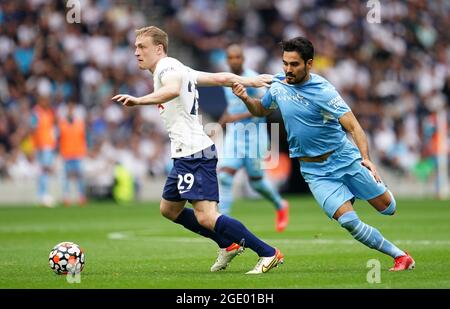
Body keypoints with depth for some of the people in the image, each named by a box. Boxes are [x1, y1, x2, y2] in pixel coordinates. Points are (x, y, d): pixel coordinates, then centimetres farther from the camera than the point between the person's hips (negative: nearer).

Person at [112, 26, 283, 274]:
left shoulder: (166, 67, -10)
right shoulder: (178, 69, 20)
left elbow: (172, 89, -34)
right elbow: (219, 78, 23)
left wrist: (138, 101, -45)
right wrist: (249, 81, 32)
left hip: (194, 154, -11)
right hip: (185, 154, 11)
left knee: (206, 217, -16)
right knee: (168, 209, 20)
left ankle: (268, 254, -13)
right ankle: (229, 245, 26)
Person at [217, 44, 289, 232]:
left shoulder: (252, 79, -12)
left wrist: (240, 116, -26)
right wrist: (220, 124, 14)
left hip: (254, 134, -5)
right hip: (234, 135, 5)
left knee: (256, 181, 7)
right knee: (224, 176, -12)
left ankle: (280, 206, 37)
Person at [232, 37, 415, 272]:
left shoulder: (322, 91, -19)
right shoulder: (278, 85, -3)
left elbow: (353, 126, -24)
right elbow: (261, 110, 18)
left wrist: (365, 157, -38)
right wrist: (246, 99, -4)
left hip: (344, 157, -3)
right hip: (314, 171, 3)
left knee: (386, 207, 7)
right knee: (348, 220, -16)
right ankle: (400, 255, -3)